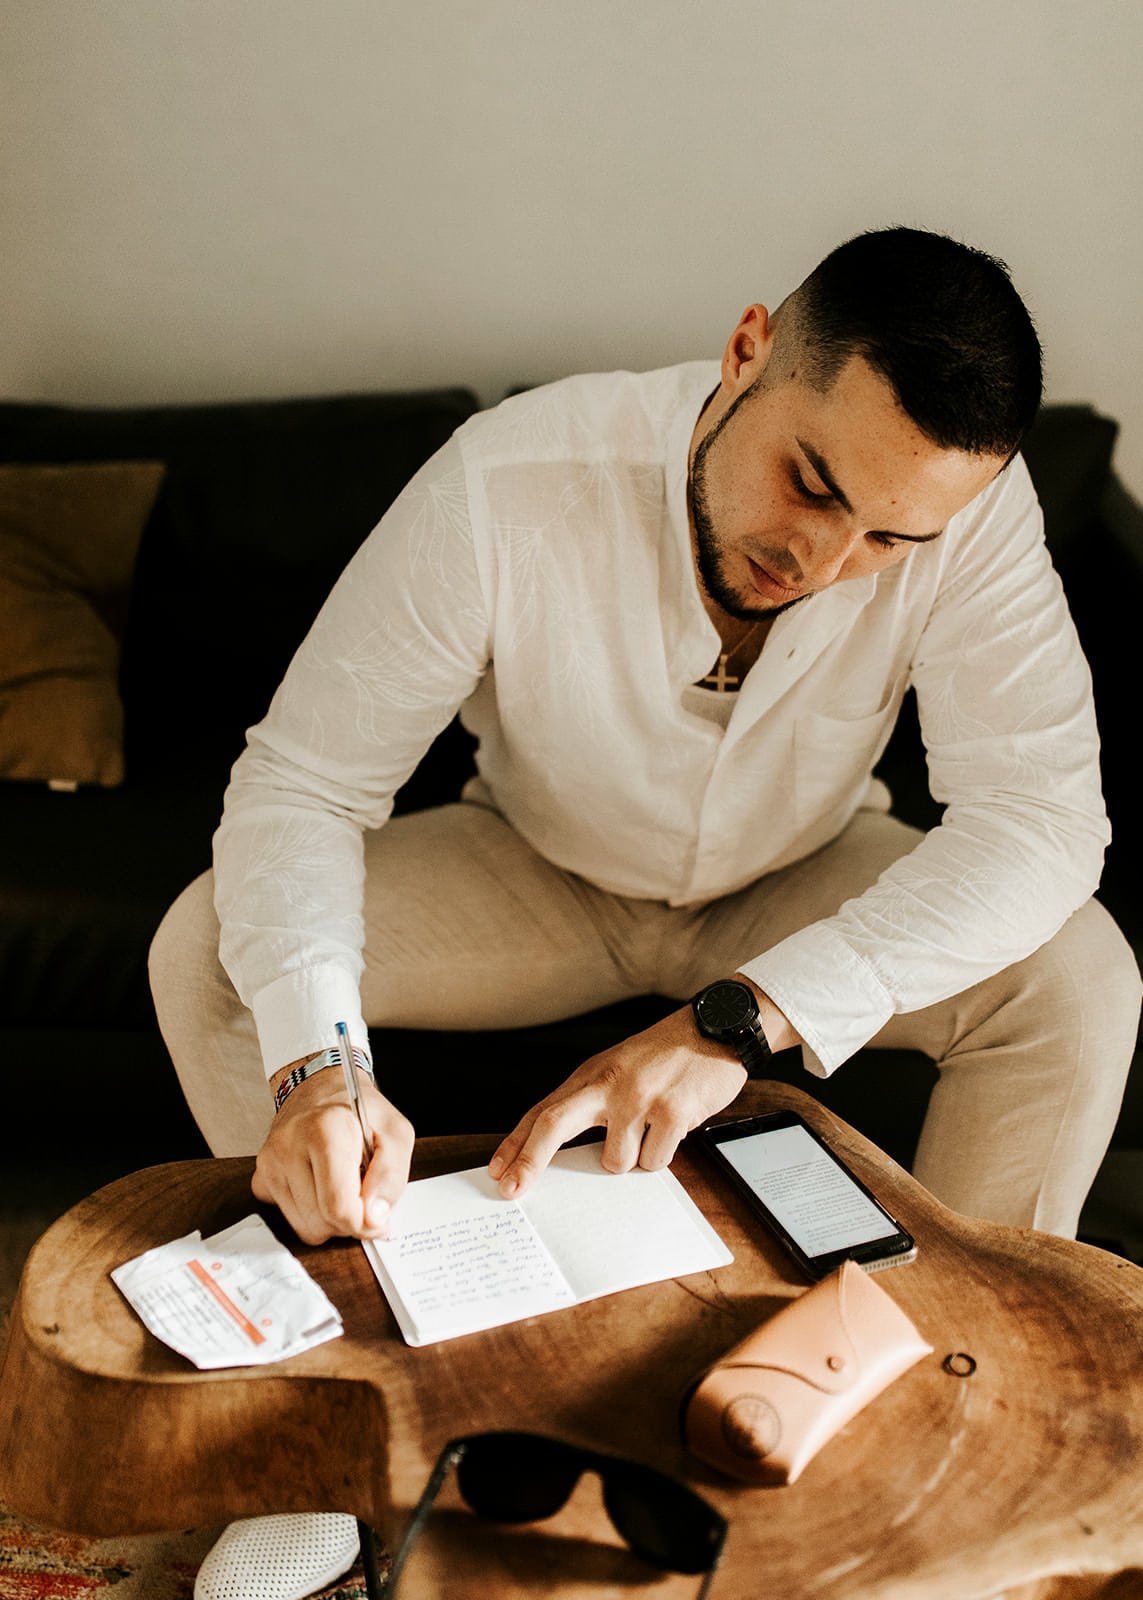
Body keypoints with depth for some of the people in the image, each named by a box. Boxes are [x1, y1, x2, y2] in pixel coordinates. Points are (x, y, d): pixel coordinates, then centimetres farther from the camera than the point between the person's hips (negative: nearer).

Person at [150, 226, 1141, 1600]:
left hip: (799, 886, 1)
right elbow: (299, 779, -27)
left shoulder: (970, 505, -27)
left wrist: (741, 1018, -46)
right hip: (537, 873, 0)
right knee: (204, 955, -21)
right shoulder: (508, 485, -31)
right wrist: (316, 1067, -44)